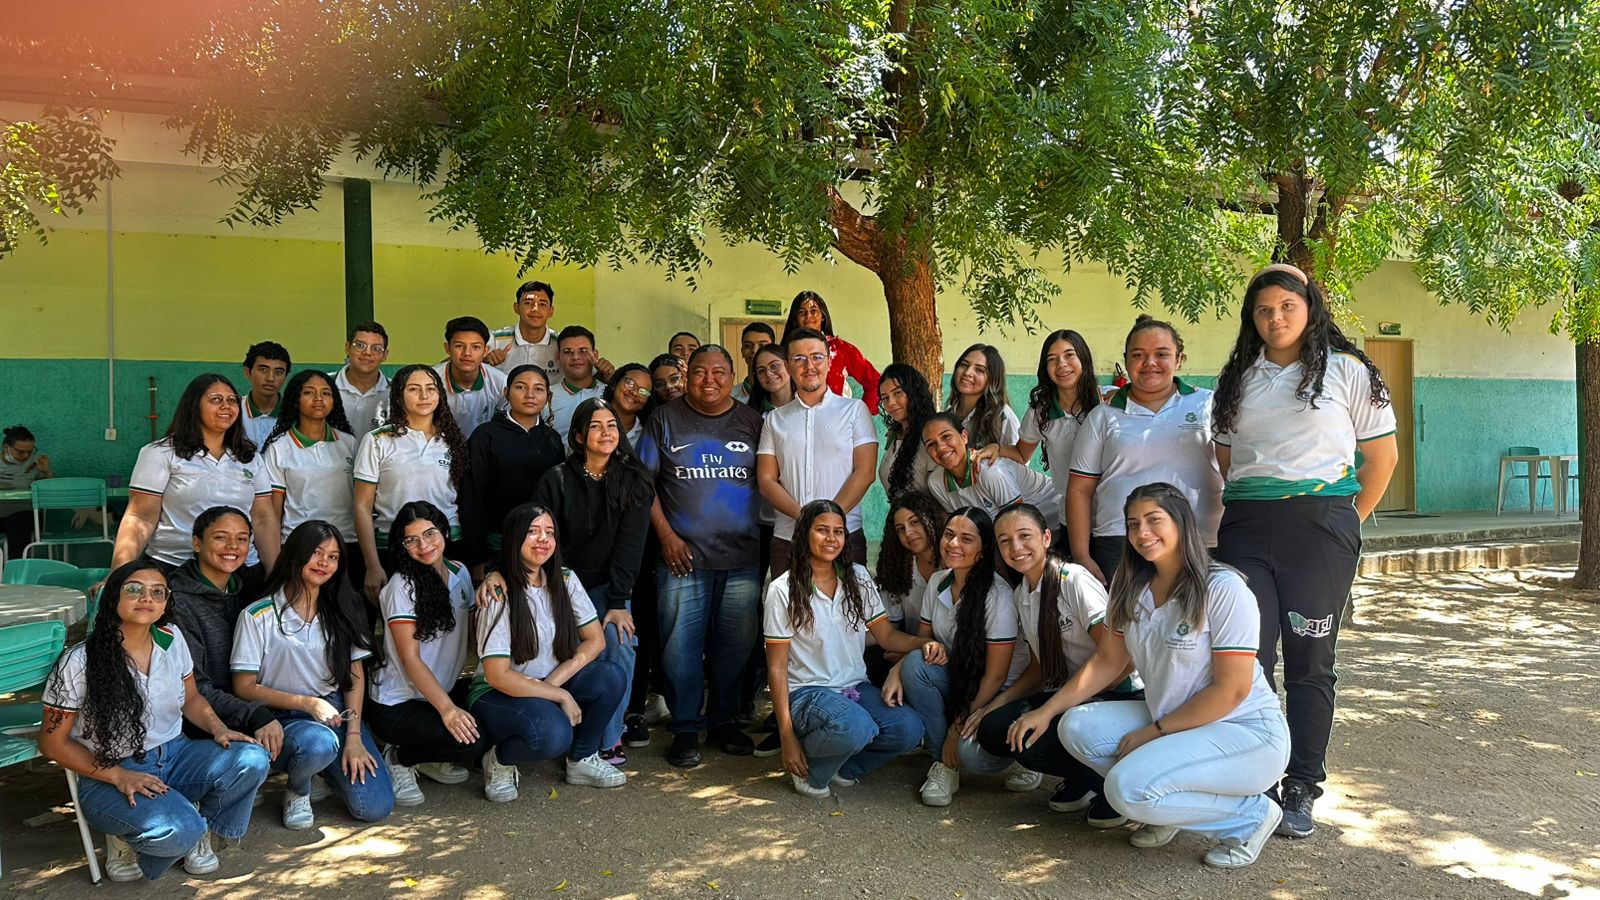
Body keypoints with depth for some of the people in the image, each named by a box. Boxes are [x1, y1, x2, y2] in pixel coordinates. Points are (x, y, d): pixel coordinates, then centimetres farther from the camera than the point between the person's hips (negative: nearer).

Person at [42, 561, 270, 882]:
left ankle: (199, 830, 4)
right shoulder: (80, 662, -13)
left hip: (174, 756, 5)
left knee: (253, 760, -23)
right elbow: (53, 741, -7)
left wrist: (219, 729, -6)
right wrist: (118, 776, -18)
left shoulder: (171, 639, 1)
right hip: (111, 774, -5)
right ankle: (126, 840, 2)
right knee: (177, 832, -34)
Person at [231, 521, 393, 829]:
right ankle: (297, 790, -3)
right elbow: (245, 688, -6)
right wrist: (309, 703, -16)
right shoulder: (258, 616, -6)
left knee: (376, 807, -14)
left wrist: (354, 737, -6)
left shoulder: (342, 610, 7)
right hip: (282, 716, -4)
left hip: (336, 710, 4)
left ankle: (326, 767, 17)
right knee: (319, 742, -40)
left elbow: (356, 676, 6)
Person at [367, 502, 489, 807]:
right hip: (397, 706, -8)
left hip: (446, 689, 8)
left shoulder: (459, 572, 6)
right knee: (475, 741, -28)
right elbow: (410, 657, -19)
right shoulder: (403, 586, -14)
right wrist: (447, 709, -29)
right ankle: (399, 758, -2)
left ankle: (430, 760, 5)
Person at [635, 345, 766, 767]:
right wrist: (666, 534, -5)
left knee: (736, 644, 8)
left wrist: (763, 536, 2)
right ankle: (685, 728, 12)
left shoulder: (751, 421, 9)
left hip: (742, 557, 2)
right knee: (681, 644, -1)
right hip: (682, 555, -2)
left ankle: (724, 720, 24)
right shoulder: (666, 419, 4)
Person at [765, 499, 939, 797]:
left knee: (909, 728, -23)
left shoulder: (858, 577, 9)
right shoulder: (783, 590, -6)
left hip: (856, 688, 5)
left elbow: (887, 635, 8)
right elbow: (776, 668, -6)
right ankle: (809, 769, -4)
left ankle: (843, 766, 3)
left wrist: (923, 643, -15)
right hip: (808, 692, -5)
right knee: (854, 726, -37)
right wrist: (786, 736, -12)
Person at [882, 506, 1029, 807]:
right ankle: (942, 763, -11)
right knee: (915, 663, -26)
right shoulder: (937, 582, 0)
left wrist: (958, 728, -17)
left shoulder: (998, 596, -19)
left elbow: (995, 676, -17)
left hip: (996, 694, -6)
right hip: (954, 680, 6)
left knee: (973, 755, -34)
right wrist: (897, 670, -15)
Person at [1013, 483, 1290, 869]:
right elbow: (1107, 662, 8)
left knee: (1128, 788, -26)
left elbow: (1230, 690, -19)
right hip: (1168, 721, 8)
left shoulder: (1223, 589, -18)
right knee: (1077, 728, -11)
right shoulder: (1130, 589, 3)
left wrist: (1153, 732, -16)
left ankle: (1251, 815, -4)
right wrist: (1046, 712, -1)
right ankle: (1168, 808, 6)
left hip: (1247, 733, -7)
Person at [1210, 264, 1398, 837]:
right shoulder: (1238, 379, 15)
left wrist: (1349, 522, 4)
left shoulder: (1346, 371, 4)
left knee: (1308, 662, 2)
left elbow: (1383, 455, 6)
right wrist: (1238, 514, 6)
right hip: (1245, 529, 3)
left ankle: (1301, 791, 11)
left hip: (1319, 524, -3)